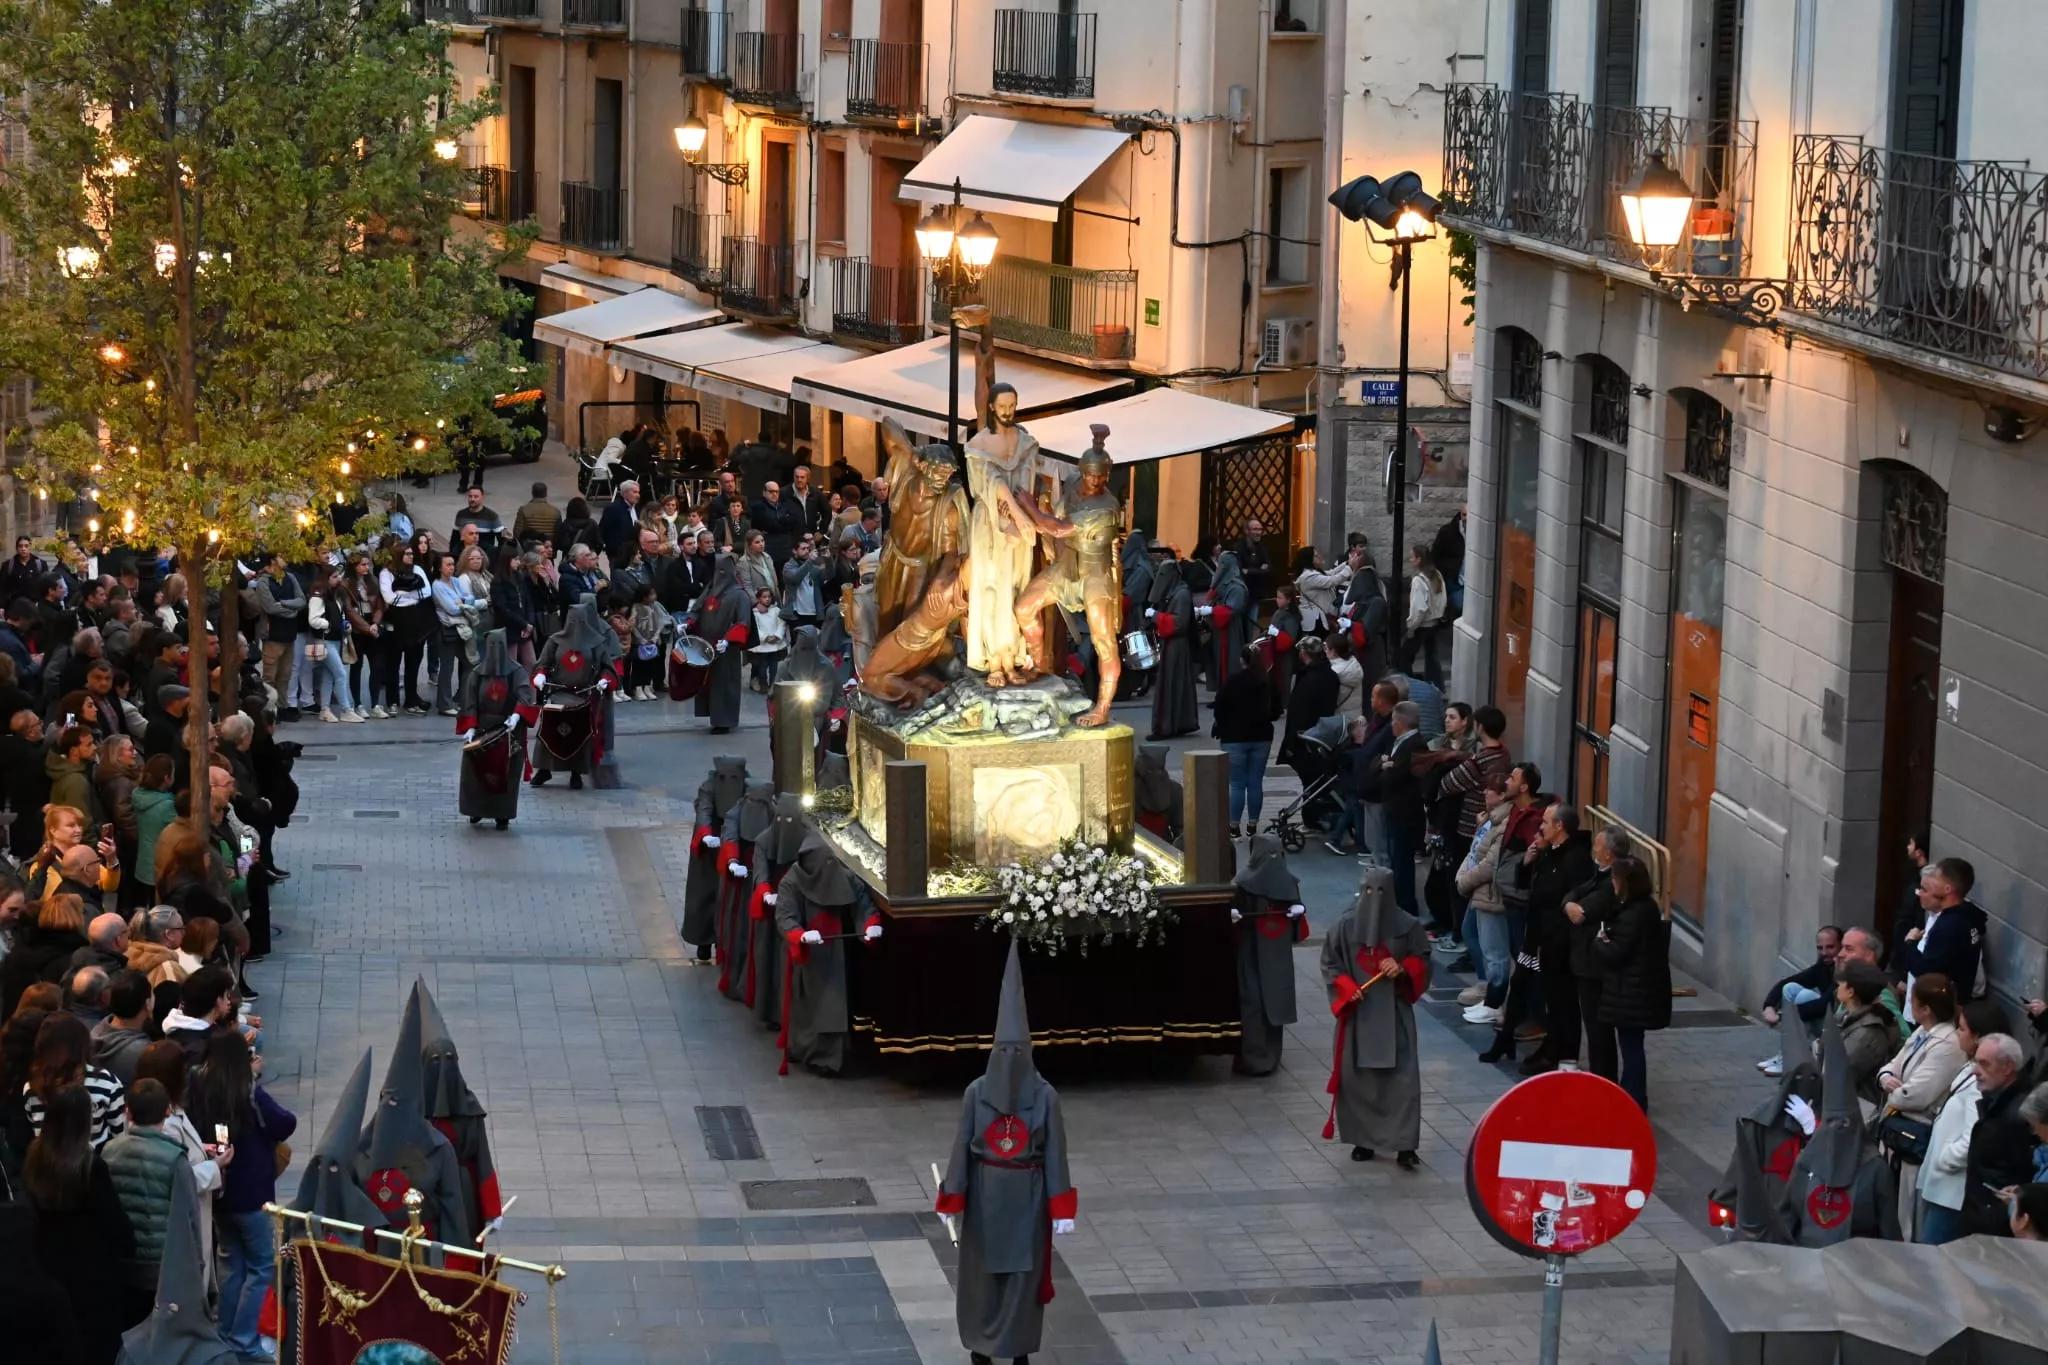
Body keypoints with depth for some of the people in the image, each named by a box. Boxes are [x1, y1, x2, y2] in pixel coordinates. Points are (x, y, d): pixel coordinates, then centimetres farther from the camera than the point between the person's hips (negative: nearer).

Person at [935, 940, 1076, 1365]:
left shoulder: (1044, 1096, -10)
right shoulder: (976, 1092, -9)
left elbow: (1055, 1153, -7)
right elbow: (961, 1146, -4)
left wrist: (1061, 1209, -7)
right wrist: (952, 1199, -3)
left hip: (1027, 1194, -1)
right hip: (984, 1192, 1)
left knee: (1023, 1272, 7)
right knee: (981, 1270, 11)